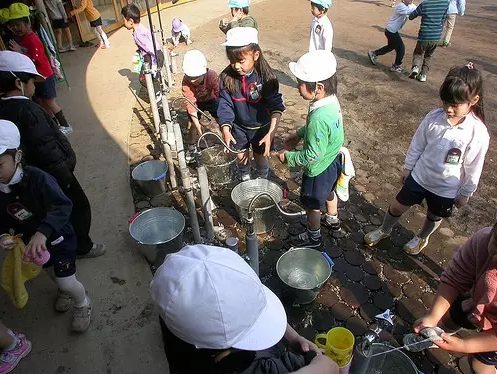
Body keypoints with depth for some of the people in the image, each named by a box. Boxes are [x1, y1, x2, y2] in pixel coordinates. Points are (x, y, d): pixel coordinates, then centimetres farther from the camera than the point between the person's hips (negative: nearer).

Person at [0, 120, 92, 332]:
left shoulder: (36, 178, -30)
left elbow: (62, 206, -41)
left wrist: (42, 233, -54)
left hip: (58, 236, -6)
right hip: (30, 240, 6)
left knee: (66, 281, -4)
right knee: (51, 270, 26)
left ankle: (83, 304, 28)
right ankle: (64, 289, 59)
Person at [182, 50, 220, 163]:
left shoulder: (212, 76, -38)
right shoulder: (186, 81, -35)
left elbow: (220, 95, -38)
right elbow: (191, 104, -36)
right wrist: (197, 124, -44)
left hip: (211, 99, 0)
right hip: (196, 102, 1)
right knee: (192, 125, -3)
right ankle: (191, 147, 19)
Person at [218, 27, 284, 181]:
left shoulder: (266, 77, -25)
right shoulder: (226, 77, -18)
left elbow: (276, 106, -24)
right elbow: (225, 105, -13)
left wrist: (270, 134, -34)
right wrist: (226, 130, -26)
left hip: (261, 127, -2)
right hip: (239, 126, 2)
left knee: (260, 157, 15)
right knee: (241, 157, 15)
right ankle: (245, 180, 45)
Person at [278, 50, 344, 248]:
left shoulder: (319, 118, -38)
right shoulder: (331, 100, -11)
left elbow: (312, 156, -31)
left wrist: (288, 157, -18)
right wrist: (298, 134, 6)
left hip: (319, 169, -9)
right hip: (333, 160, 9)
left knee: (311, 204, 16)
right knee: (329, 192, 32)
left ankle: (313, 237, 41)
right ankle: (333, 222, 57)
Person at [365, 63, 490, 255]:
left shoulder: (478, 133, -24)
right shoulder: (434, 117, -18)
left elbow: (473, 168, -12)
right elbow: (417, 144, -3)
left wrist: (465, 193, -3)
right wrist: (408, 166, 5)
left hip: (446, 188, -1)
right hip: (419, 176, 2)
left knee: (434, 217, 23)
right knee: (397, 206, 14)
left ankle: (422, 238, 54)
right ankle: (384, 230, 43)